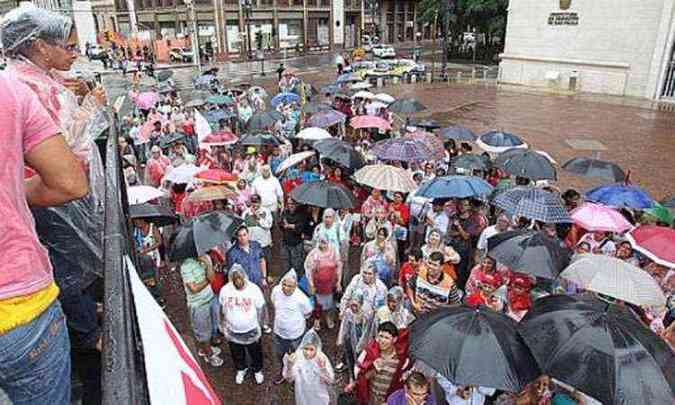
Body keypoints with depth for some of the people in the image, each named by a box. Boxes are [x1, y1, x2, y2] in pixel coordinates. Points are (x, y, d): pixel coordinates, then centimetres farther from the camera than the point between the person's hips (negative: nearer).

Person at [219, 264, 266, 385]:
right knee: (237, 354, 26)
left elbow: (260, 310, -11)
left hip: (251, 332, -2)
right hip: (232, 332, 2)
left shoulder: (254, 289, -23)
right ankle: (241, 369, 56)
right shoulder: (225, 290, -17)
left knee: (255, 353, 23)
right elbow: (222, 310, -1)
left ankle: (257, 370, 52)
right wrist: (223, 326, 6)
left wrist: (258, 327, -5)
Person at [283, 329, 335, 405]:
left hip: (320, 397, -1)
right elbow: (289, 378, -19)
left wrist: (323, 368, -43)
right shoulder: (297, 357, -21)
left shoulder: (322, 359, -25)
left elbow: (331, 381, -26)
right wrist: (290, 365, -39)